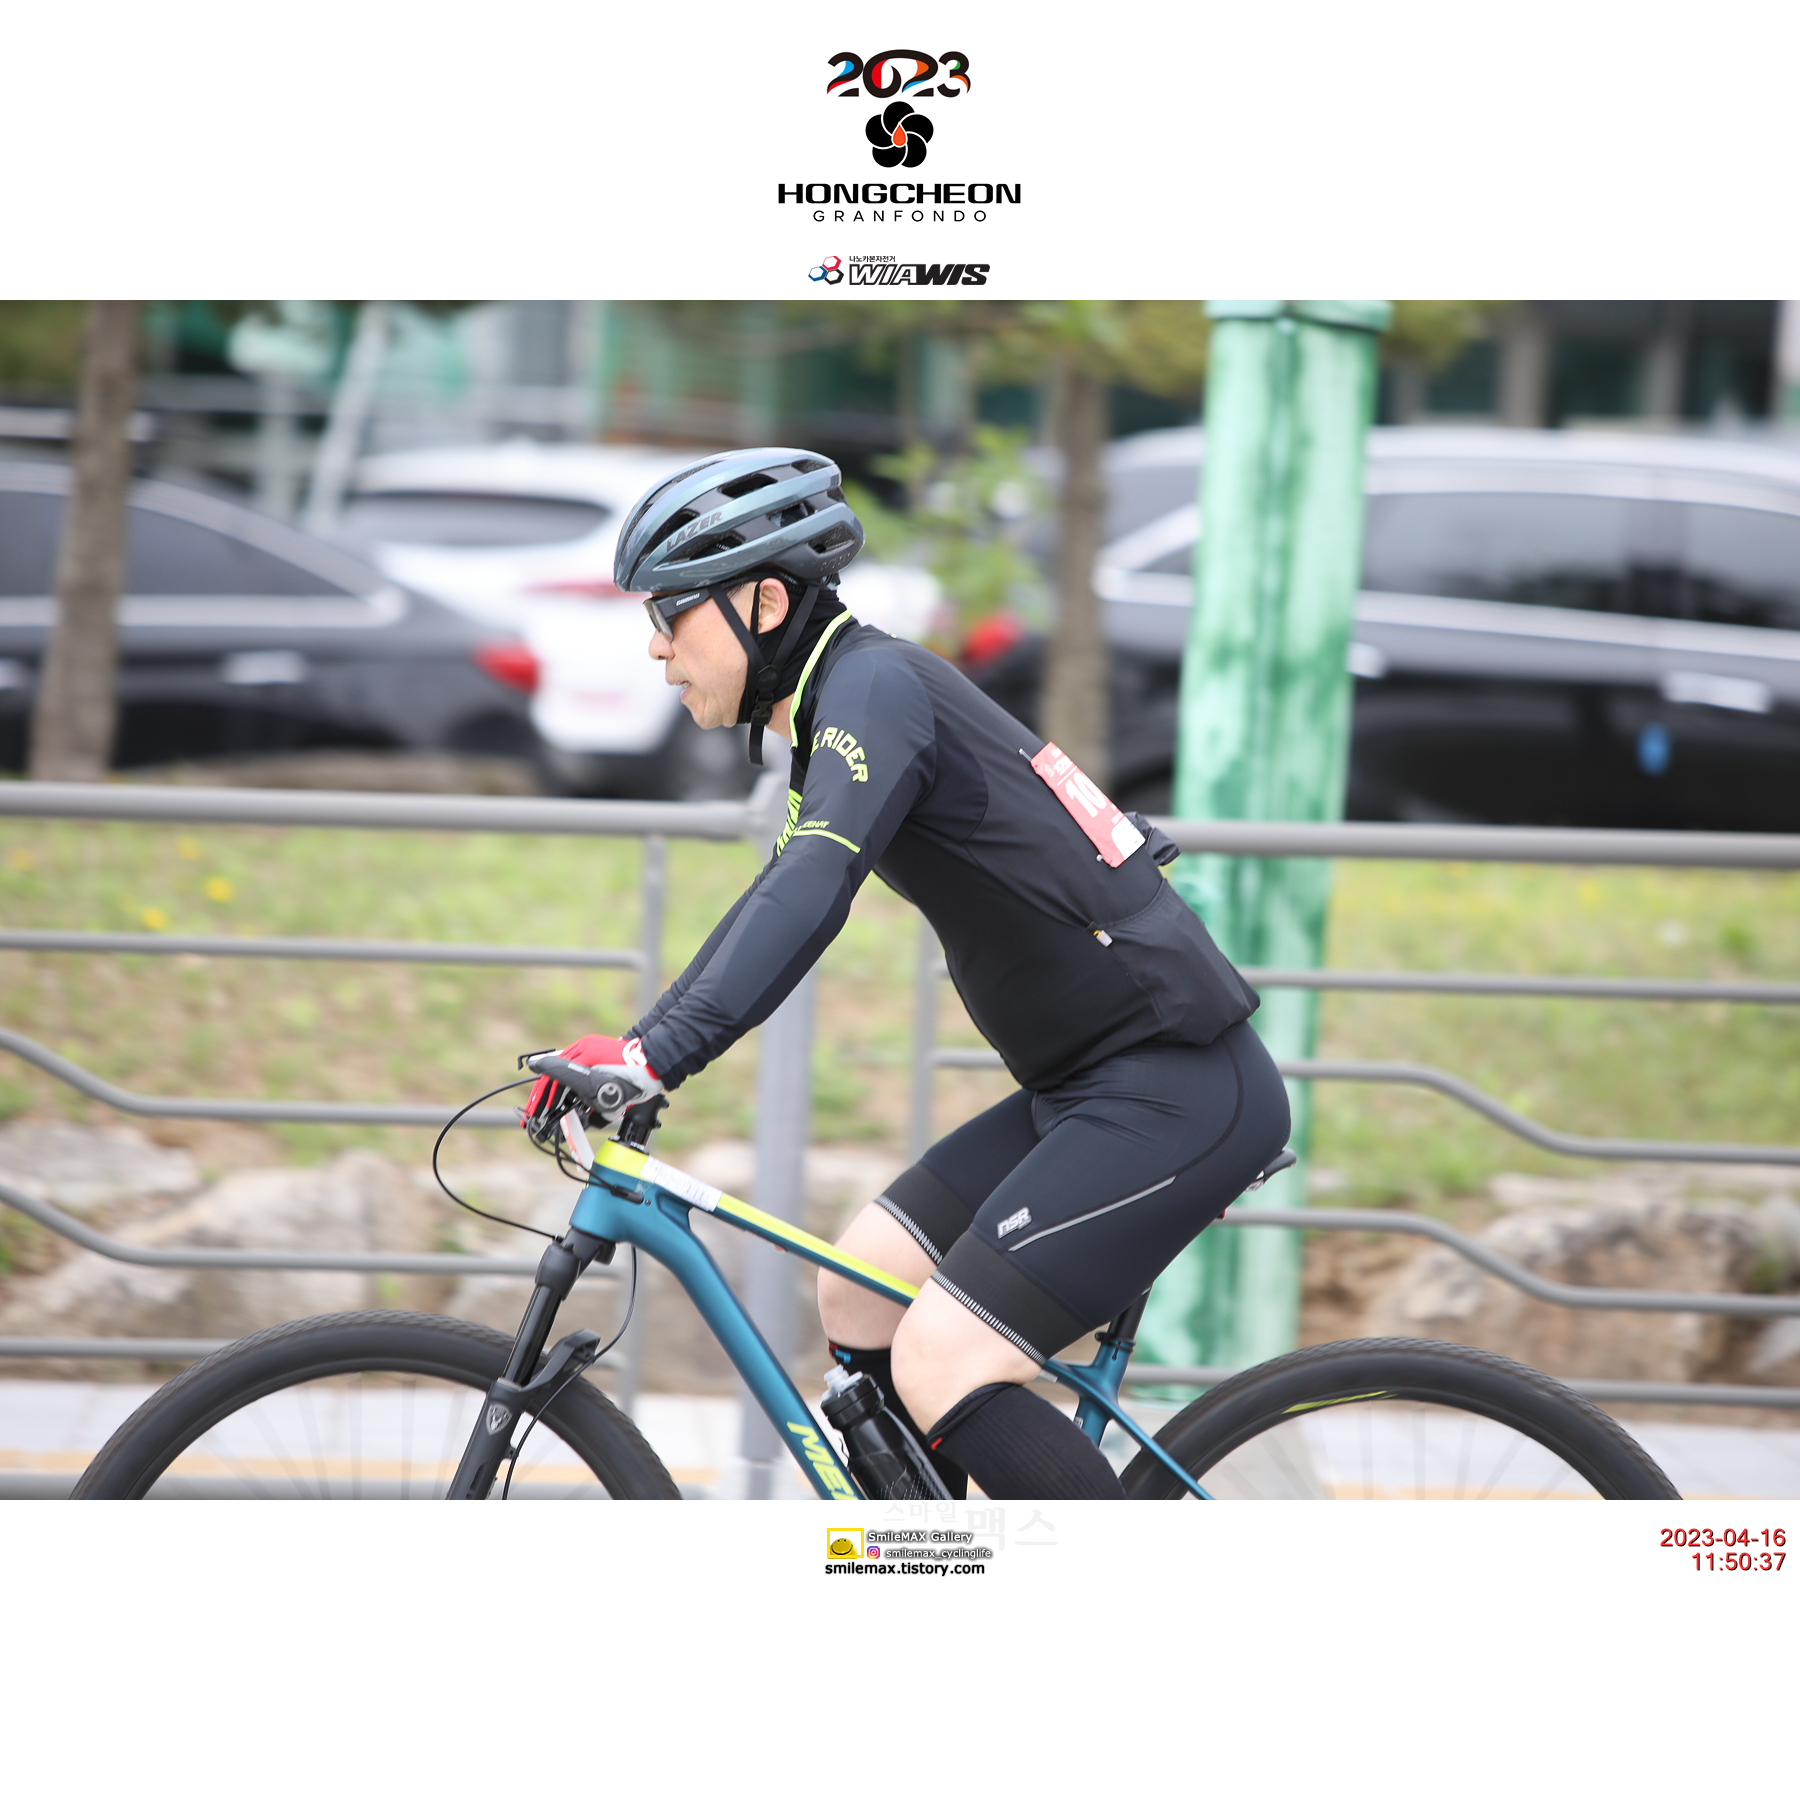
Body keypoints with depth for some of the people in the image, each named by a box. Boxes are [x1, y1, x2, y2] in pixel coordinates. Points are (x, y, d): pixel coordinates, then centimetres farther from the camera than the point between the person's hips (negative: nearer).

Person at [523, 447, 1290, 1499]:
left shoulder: (875, 683, -14)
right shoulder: (841, 708, 16)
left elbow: (810, 894, -29)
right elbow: (784, 899, 28)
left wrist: (662, 1054, -37)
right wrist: (628, 1049, 22)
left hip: (1175, 1089, -10)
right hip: (1090, 1089, 10)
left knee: (940, 1369, -15)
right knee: (861, 1296, 12)